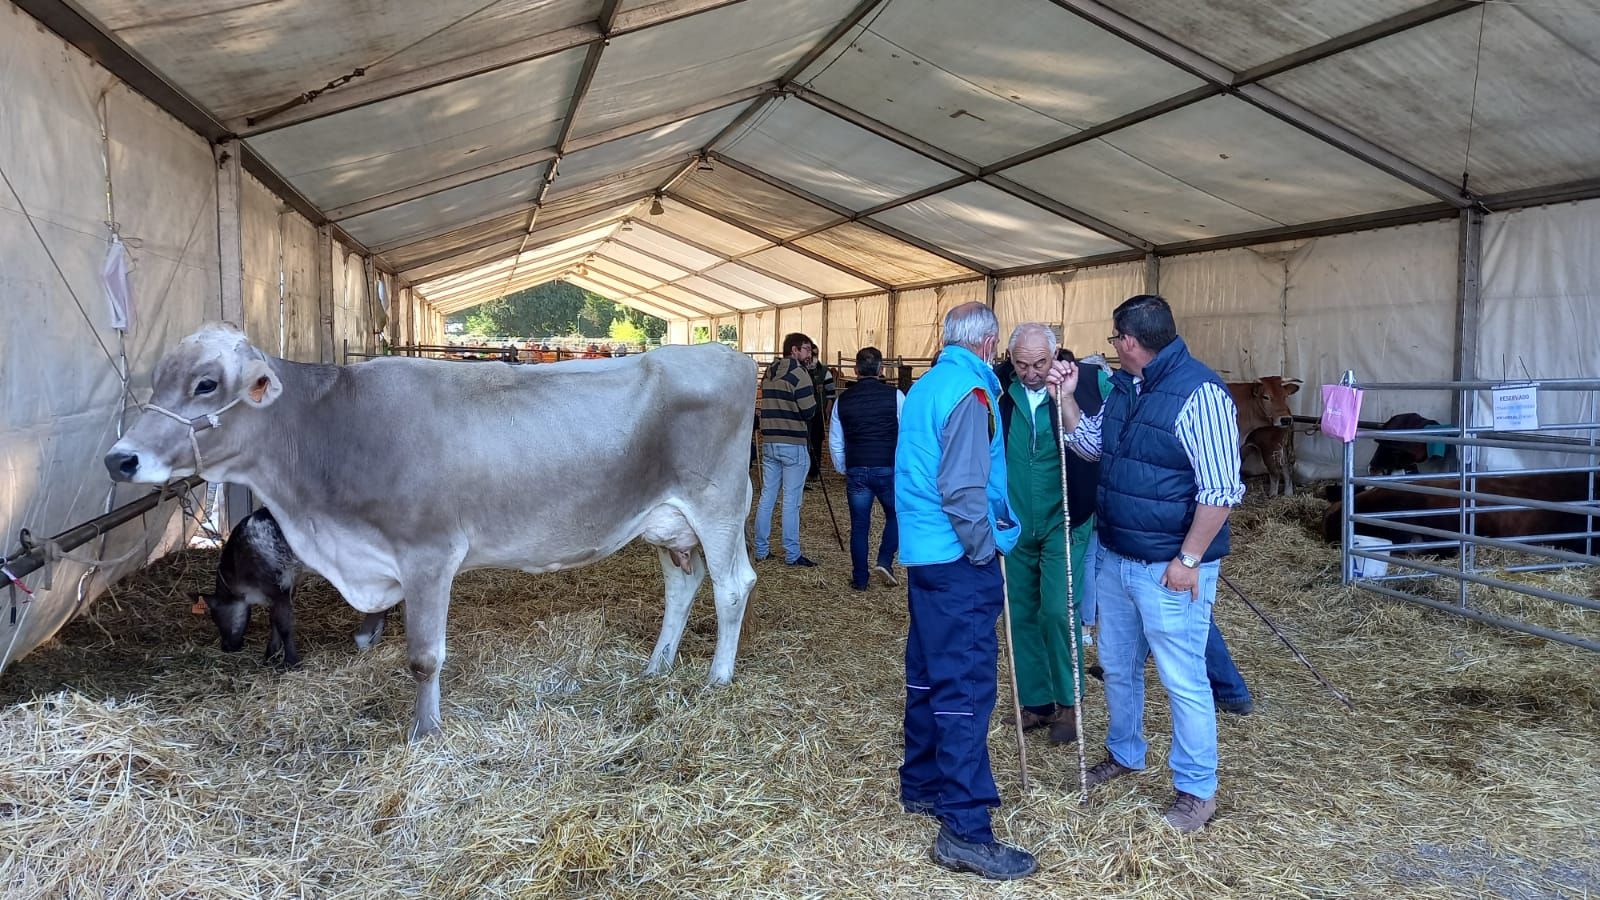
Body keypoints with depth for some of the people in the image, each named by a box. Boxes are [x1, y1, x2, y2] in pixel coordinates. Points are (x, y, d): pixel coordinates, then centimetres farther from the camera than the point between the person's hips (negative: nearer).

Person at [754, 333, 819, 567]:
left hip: (768, 442, 7)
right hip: (792, 444, -7)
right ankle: (792, 554, 3)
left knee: (766, 497, 11)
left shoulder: (768, 374, 13)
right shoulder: (798, 374, -11)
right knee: (791, 501, -2)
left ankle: (761, 550, 16)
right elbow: (809, 412, -10)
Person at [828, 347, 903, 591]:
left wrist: (842, 469, 24)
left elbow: (835, 442, 11)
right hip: (888, 469, -2)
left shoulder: (843, 400, 4)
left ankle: (859, 579, 16)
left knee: (859, 525, 10)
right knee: (895, 516, 19)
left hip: (856, 471, 2)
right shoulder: (894, 396, -6)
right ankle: (885, 562, 4)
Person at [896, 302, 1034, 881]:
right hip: (960, 558, -9)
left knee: (929, 673, 18)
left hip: (922, 552, 10)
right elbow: (963, 488, -22)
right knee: (966, 687, -7)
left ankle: (922, 785, 31)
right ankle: (964, 831, -4)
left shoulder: (923, 387, 14)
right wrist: (984, 550, -11)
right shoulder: (969, 392, -14)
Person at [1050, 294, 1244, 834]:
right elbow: (1090, 445, 20)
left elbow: (1221, 489, -21)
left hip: (1169, 567, -9)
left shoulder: (1199, 393, -20)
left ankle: (1197, 791, 19)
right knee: (1118, 666, 21)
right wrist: (1066, 399, 7)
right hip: (1114, 557, 9)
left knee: (1182, 679, 2)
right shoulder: (1124, 387, 7)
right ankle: (1123, 755, 42)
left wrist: (1189, 559, -21)